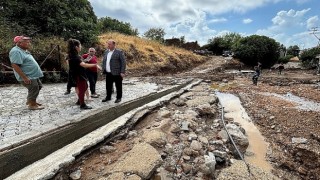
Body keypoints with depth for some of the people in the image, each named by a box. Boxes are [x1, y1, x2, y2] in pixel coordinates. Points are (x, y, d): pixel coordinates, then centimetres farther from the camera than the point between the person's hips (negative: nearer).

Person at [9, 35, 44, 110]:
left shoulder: (24, 50, 13)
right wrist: (24, 77, -27)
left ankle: (30, 101, 33)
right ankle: (32, 105, 12)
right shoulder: (16, 51, -18)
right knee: (34, 89, -4)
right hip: (27, 77, -10)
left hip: (34, 75, 10)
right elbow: (15, 65, -25)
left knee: (39, 86, 19)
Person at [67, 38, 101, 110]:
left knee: (85, 87, 22)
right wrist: (95, 65, -32)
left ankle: (79, 101, 35)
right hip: (79, 76, -10)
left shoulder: (74, 55, 8)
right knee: (82, 89, 0)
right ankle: (82, 105, 13)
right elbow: (83, 65, -34)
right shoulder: (74, 56, -24)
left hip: (80, 75, 10)